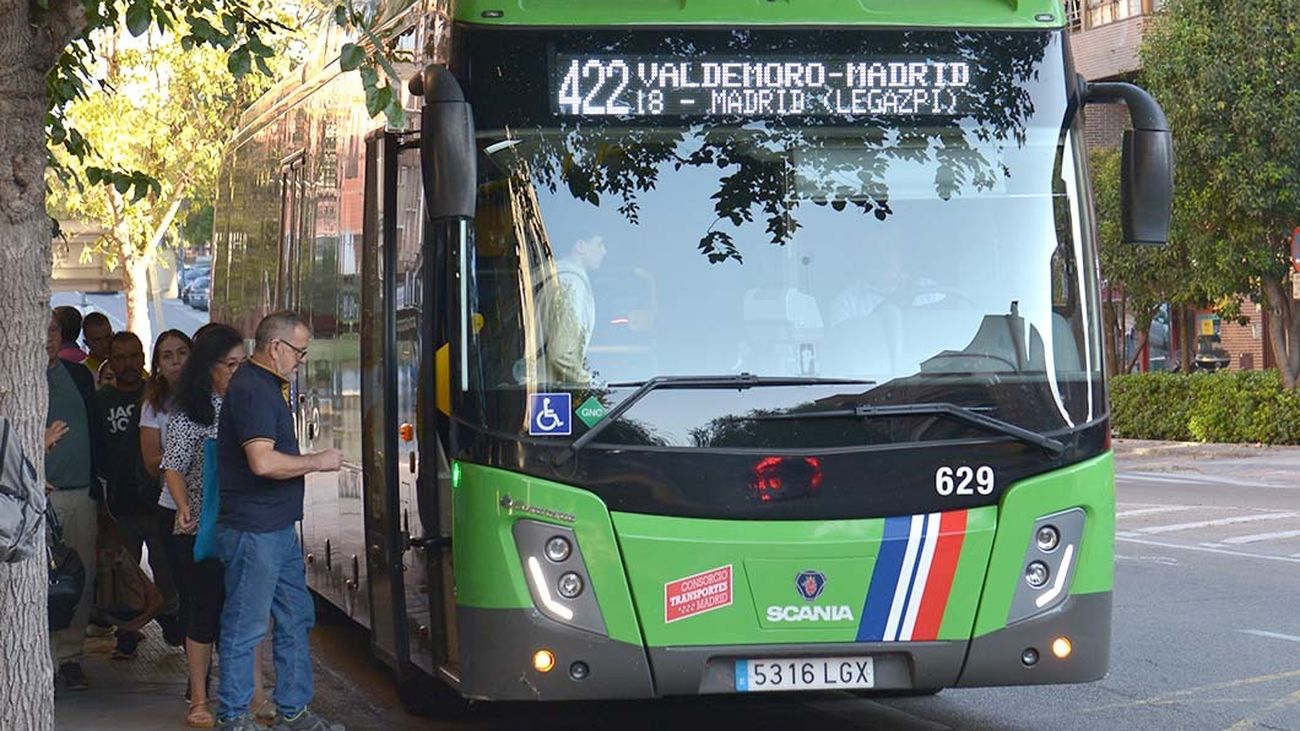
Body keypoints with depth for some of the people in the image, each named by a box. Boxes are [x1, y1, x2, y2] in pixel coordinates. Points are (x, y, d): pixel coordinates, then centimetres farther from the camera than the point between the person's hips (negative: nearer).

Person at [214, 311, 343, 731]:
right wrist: (317, 462, -15)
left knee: (296, 618, 14)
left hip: (279, 528, 11)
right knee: (246, 625, -2)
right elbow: (263, 462, -25)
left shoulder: (268, 386, 17)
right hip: (252, 530, -11)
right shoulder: (252, 389, -17)